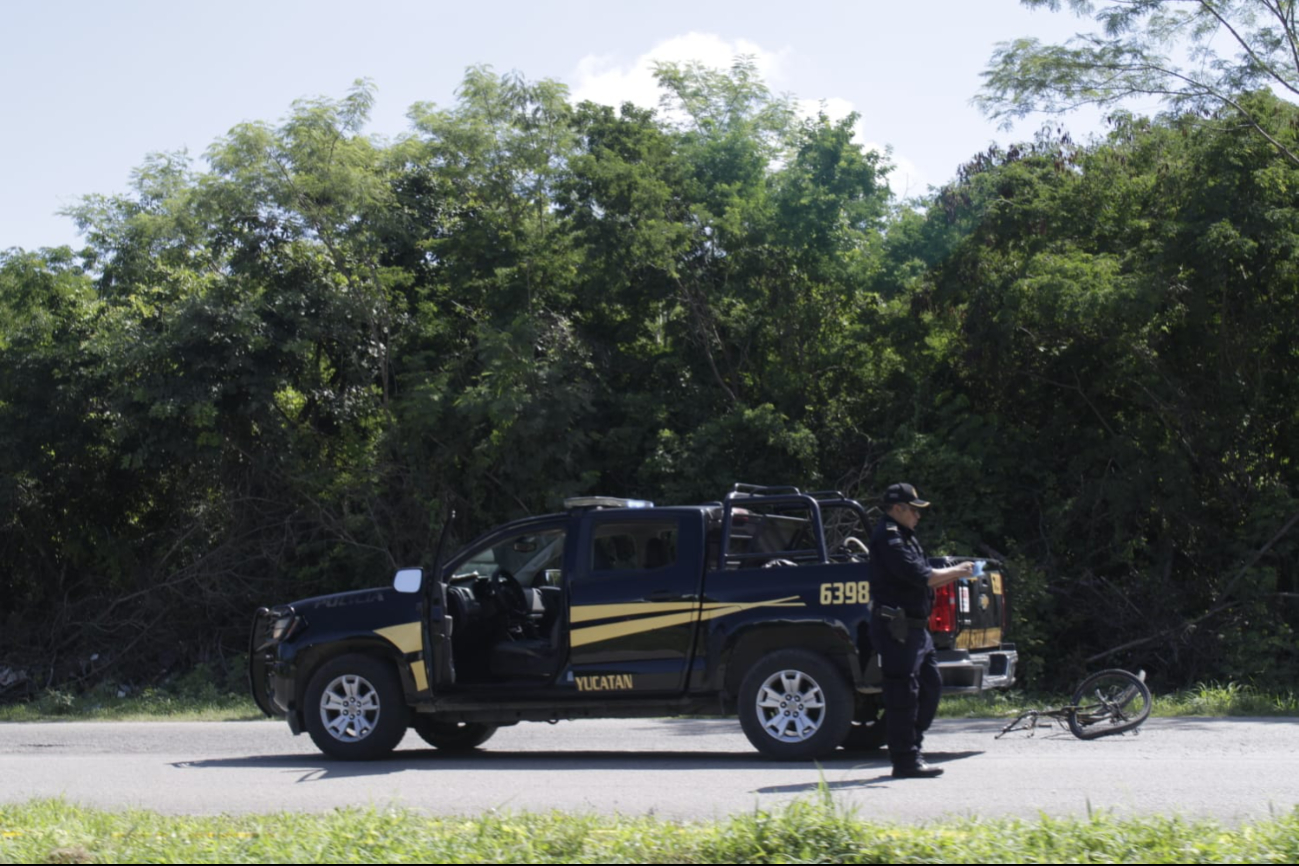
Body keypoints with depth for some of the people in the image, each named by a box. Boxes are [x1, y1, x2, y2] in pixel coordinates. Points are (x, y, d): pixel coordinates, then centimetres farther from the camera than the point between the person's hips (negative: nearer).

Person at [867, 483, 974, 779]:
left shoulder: (904, 536, 21)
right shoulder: (888, 537, -14)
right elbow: (917, 575, -21)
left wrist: (955, 574, 12)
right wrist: (955, 572, -11)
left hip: (914, 626, 11)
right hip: (897, 628, -11)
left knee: (931, 684, 13)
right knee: (903, 693, -8)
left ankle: (909, 749, 19)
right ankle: (905, 761, -4)